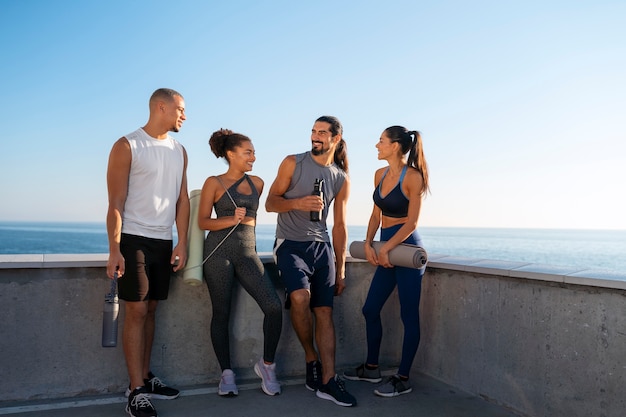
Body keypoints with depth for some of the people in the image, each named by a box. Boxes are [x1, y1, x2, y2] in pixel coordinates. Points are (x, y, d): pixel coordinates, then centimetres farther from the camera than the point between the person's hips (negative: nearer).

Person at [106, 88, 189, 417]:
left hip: (164, 242, 6)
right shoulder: (127, 146, -5)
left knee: (150, 309, 10)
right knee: (136, 311, -5)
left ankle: (144, 378, 19)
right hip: (133, 239, -5)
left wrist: (182, 243, 4)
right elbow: (116, 201, -9)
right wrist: (114, 249, -14)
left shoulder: (179, 152, 13)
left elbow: (182, 199, 11)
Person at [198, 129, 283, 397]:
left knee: (274, 306, -12)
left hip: (247, 252, 3)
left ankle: (267, 365, 6)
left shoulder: (257, 183, 13)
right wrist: (231, 220, -13)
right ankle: (226, 373, 16)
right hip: (219, 251, -3)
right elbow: (203, 222, -1)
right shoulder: (214, 183, 2)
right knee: (221, 313, 2)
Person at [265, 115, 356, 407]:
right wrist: (298, 203, -21)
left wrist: (340, 269, 10)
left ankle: (328, 381, 3)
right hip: (290, 244, -3)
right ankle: (311, 358, -3)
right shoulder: (293, 163, 0)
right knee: (300, 296, -27)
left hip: (321, 246, 3)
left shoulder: (341, 179, 8)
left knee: (325, 312, -2)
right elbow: (270, 202, 0)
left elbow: (339, 226, 12)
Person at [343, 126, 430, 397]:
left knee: (408, 315, 1)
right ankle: (371, 368, 28)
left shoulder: (412, 176, -11)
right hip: (385, 249, 8)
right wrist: (368, 244, 1)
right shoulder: (380, 174, 10)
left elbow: (412, 222, -13)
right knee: (371, 309, 12)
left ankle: (403, 379, 10)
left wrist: (385, 249, -15)